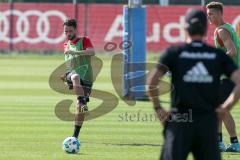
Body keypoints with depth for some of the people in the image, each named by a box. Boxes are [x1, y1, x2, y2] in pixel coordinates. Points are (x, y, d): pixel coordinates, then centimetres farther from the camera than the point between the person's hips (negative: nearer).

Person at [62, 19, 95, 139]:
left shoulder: (84, 41, 5)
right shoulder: (66, 45, 21)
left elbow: (92, 52, -15)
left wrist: (74, 52, -25)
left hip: (85, 77, -2)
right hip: (71, 73, 2)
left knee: (80, 108, -8)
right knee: (76, 77, -39)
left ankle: (75, 135, 2)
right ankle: (82, 103, -53)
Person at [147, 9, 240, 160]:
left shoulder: (174, 52, 2)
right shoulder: (218, 55, 6)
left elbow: (152, 80, -7)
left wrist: (158, 107, 4)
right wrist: (226, 107, 6)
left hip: (180, 122, -1)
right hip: (209, 123, 2)